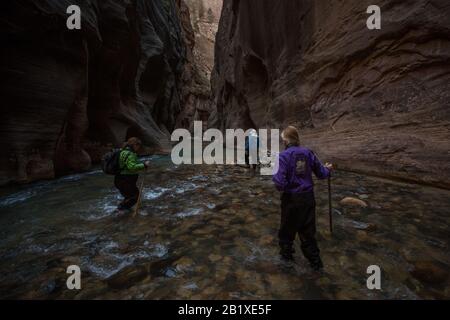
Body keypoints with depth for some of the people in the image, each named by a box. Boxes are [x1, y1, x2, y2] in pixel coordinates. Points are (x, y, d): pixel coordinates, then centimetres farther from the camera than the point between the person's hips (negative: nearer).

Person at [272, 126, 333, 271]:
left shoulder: (284, 156, -18)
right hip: (308, 197, 4)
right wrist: (328, 169, 27)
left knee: (287, 227, 19)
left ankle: (286, 253, 40)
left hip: (291, 198, -4)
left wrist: (275, 177, -2)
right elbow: (321, 173, 5)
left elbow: (280, 183, -24)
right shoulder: (308, 153, -4)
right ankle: (315, 260, 31)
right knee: (308, 229, 19)